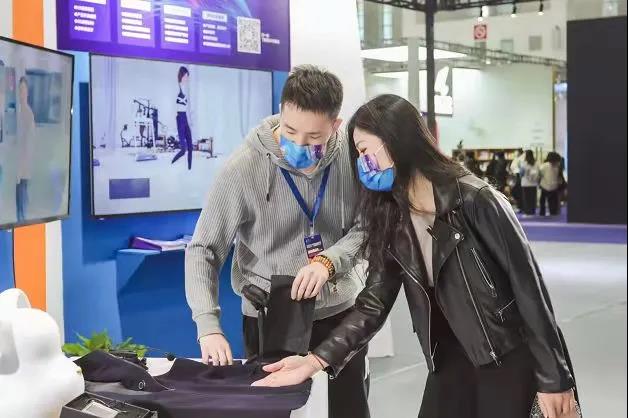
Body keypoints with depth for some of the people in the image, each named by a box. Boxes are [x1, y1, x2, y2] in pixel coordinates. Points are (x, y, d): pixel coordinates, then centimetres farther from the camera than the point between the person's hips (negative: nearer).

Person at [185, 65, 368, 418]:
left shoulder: (352, 157, -9)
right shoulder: (244, 169, -17)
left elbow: (366, 229, -4)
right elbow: (202, 251, -13)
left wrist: (329, 261, -24)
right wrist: (209, 326, -24)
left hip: (341, 308, 3)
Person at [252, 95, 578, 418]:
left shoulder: (475, 200, -18)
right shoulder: (392, 220, 1)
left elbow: (529, 286, -16)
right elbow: (373, 303, -2)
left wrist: (553, 378, -14)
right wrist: (314, 361, -14)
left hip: (508, 358, -5)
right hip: (450, 358, 6)